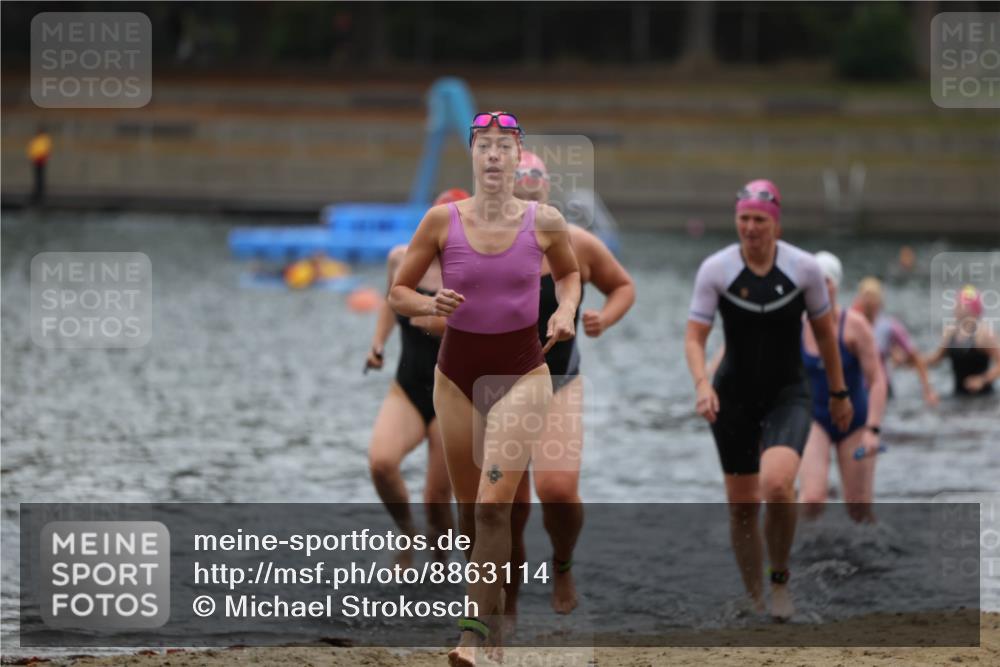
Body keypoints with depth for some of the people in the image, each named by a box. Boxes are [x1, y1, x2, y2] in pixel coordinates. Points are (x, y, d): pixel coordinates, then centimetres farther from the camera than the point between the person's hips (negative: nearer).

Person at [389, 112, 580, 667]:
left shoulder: (544, 222, -5)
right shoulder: (442, 221, -7)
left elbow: (569, 272, 17)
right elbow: (398, 293, 1)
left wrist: (566, 309, -2)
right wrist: (430, 305, -19)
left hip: (521, 374, -2)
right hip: (458, 374, 2)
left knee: (493, 507, -16)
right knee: (469, 513, 11)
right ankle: (493, 615, 30)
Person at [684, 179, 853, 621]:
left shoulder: (804, 267, -8)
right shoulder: (716, 269, -9)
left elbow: (824, 331, 6)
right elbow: (694, 336, -9)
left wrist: (838, 392, 10)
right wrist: (702, 383, -27)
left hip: (788, 394, -1)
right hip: (734, 396, 1)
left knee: (777, 487, -26)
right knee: (742, 506, 4)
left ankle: (780, 579, -2)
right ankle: (754, 600, 23)